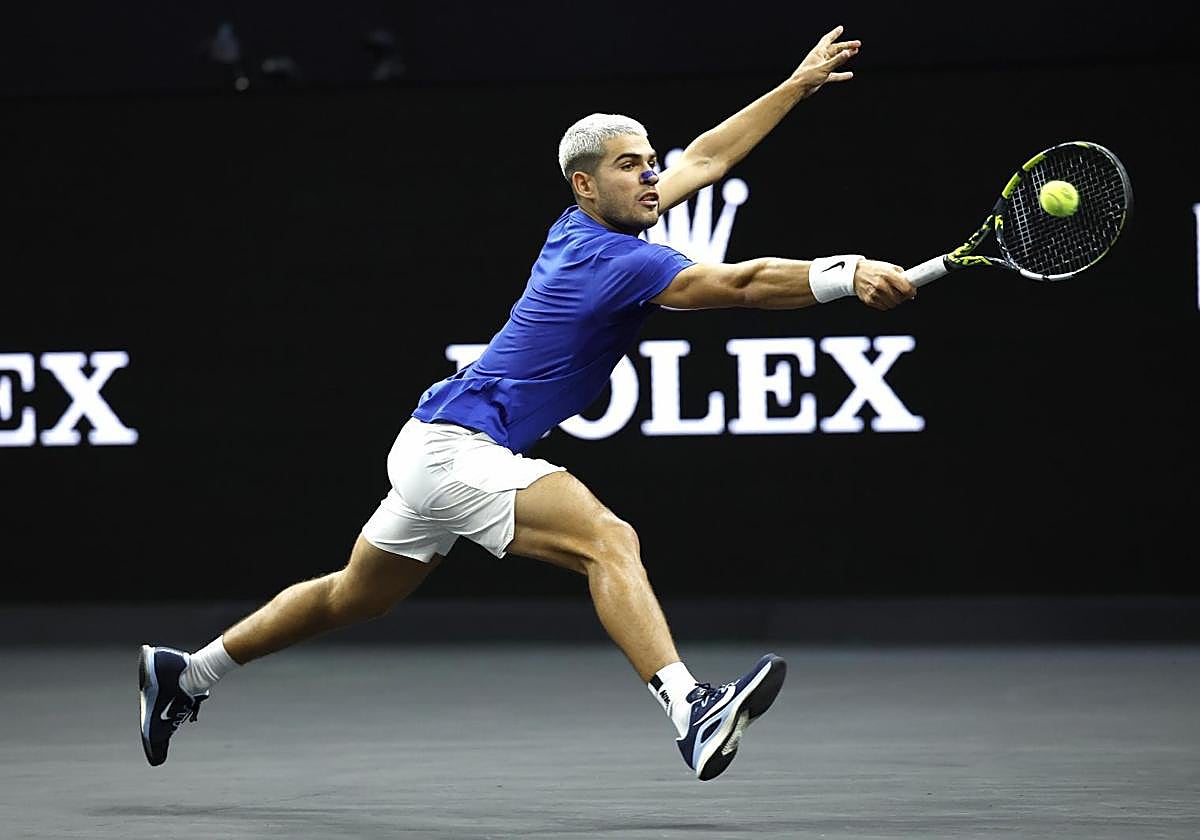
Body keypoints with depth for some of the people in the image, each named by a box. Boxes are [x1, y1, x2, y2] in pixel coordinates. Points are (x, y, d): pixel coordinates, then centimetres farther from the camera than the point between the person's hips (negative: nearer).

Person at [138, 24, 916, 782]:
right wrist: (847, 274, -38)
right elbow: (742, 284, -32)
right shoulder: (618, 262, -19)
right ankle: (692, 713, -44)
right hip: (456, 447, -11)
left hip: (435, 447, 11)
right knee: (608, 540, -27)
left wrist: (796, 86, 21)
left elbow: (705, 158, 19)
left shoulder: (584, 228, 8)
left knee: (353, 598, 25)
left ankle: (186, 674, 37)